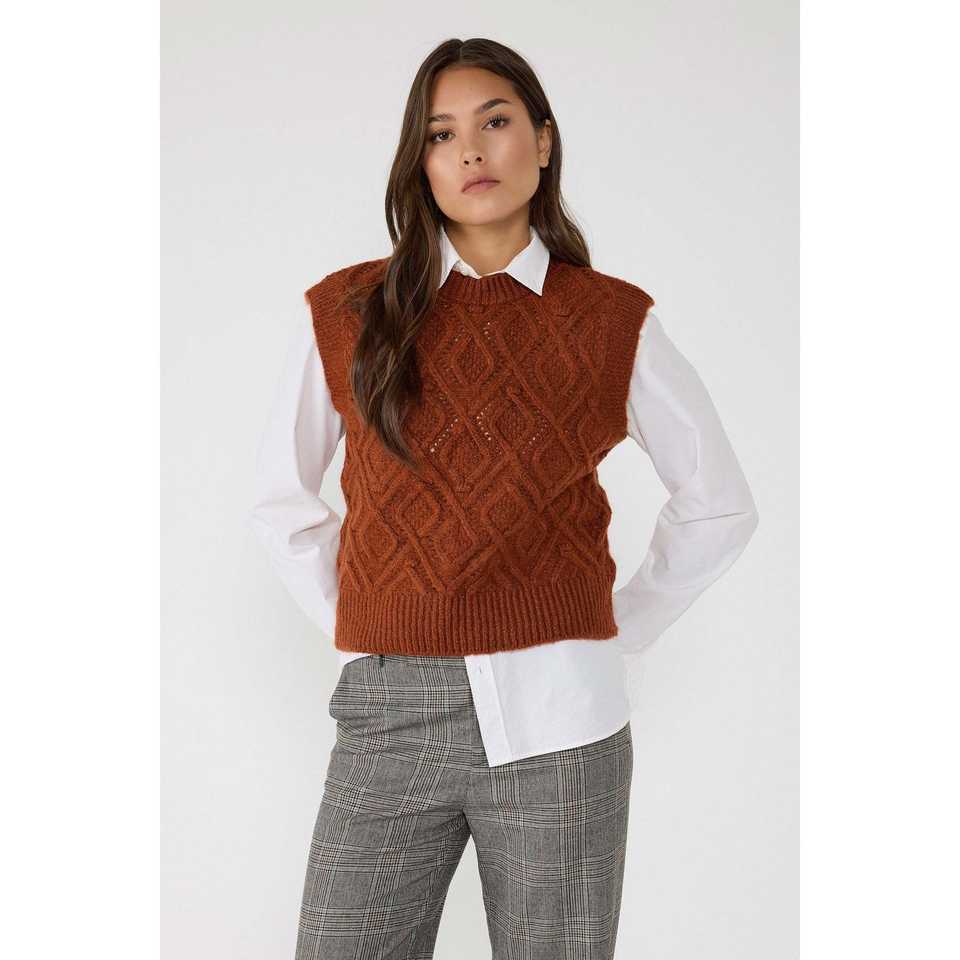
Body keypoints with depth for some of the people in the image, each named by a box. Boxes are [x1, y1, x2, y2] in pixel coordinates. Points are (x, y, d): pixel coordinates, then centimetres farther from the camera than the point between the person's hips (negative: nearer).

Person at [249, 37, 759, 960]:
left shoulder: (613, 321, 3)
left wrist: (618, 634, 5)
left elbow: (720, 506, 10)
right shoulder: (346, 313, 4)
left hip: (556, 719, 0)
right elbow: (281, 499, 14)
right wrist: (357, 628, 5)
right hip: (388, 712, 1)